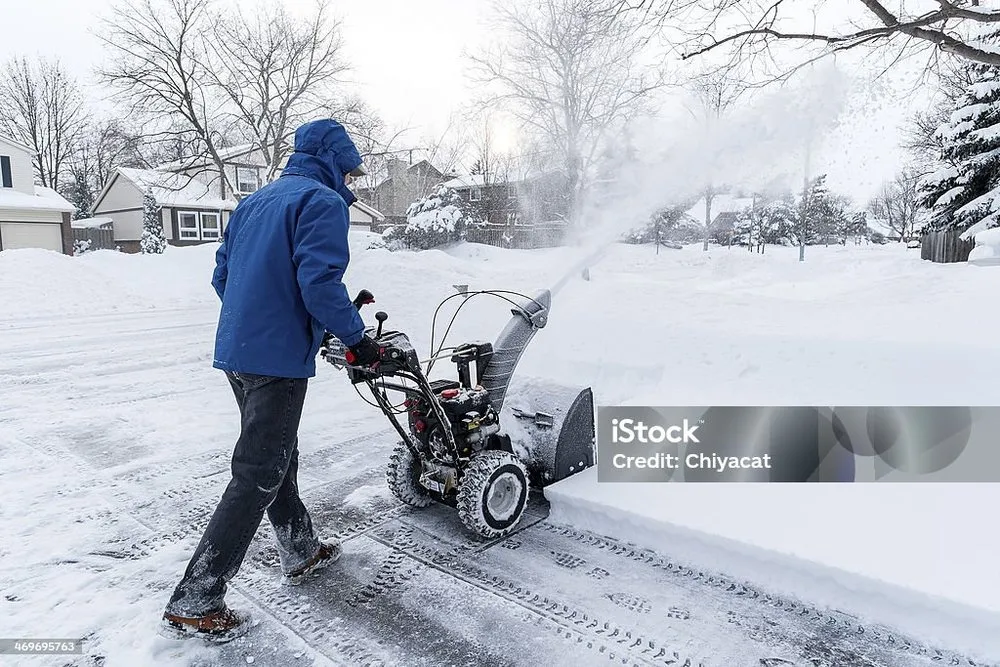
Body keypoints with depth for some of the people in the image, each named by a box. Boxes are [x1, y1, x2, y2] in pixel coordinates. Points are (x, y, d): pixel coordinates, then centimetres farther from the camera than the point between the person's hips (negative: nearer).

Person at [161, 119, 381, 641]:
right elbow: (320, 283, -21)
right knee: (256, 478, -2)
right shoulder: (324, 202, -9)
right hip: (278, 359, -9)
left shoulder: (255, 201, 17)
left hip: (235, 350, 10)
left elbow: (222, 275, 18)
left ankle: (301, 552, 37)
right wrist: (357, 338, -10)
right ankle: (194, 603, 5)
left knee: (278, 456, 20)